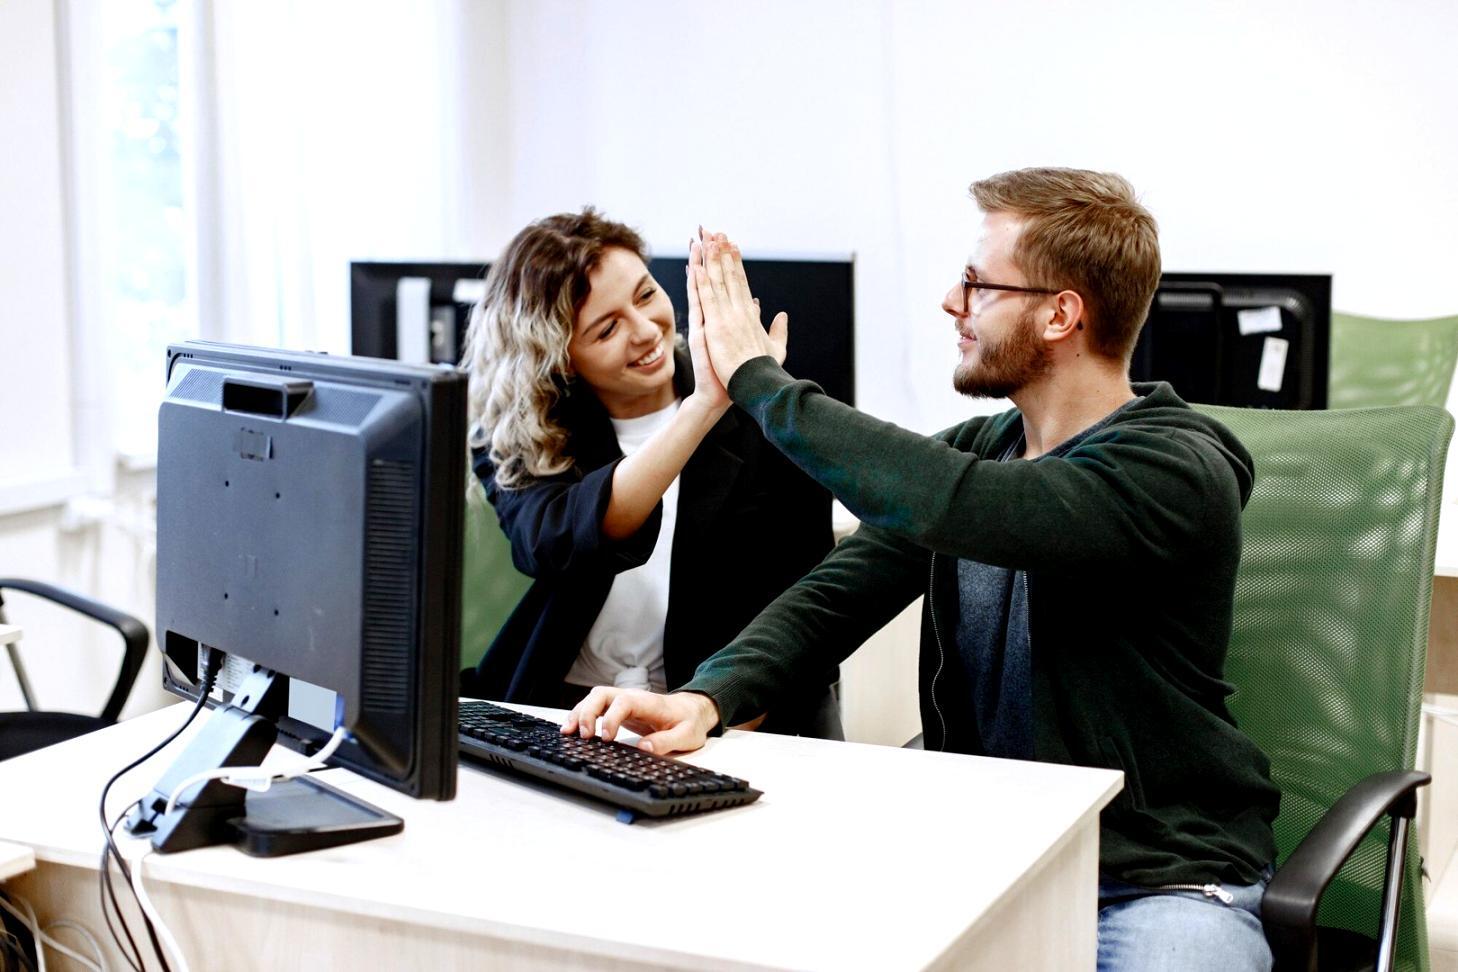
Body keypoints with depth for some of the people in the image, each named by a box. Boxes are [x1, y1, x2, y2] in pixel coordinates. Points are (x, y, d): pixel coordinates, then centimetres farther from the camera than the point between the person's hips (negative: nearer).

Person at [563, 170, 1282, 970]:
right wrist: (708, 697, -22)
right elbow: (832, 597, -3)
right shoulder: (971, 452, 6)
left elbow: (948, 505, -31)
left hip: (1159, 879, -5)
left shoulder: (1179, 470, -16)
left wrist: (757, 378, -21)